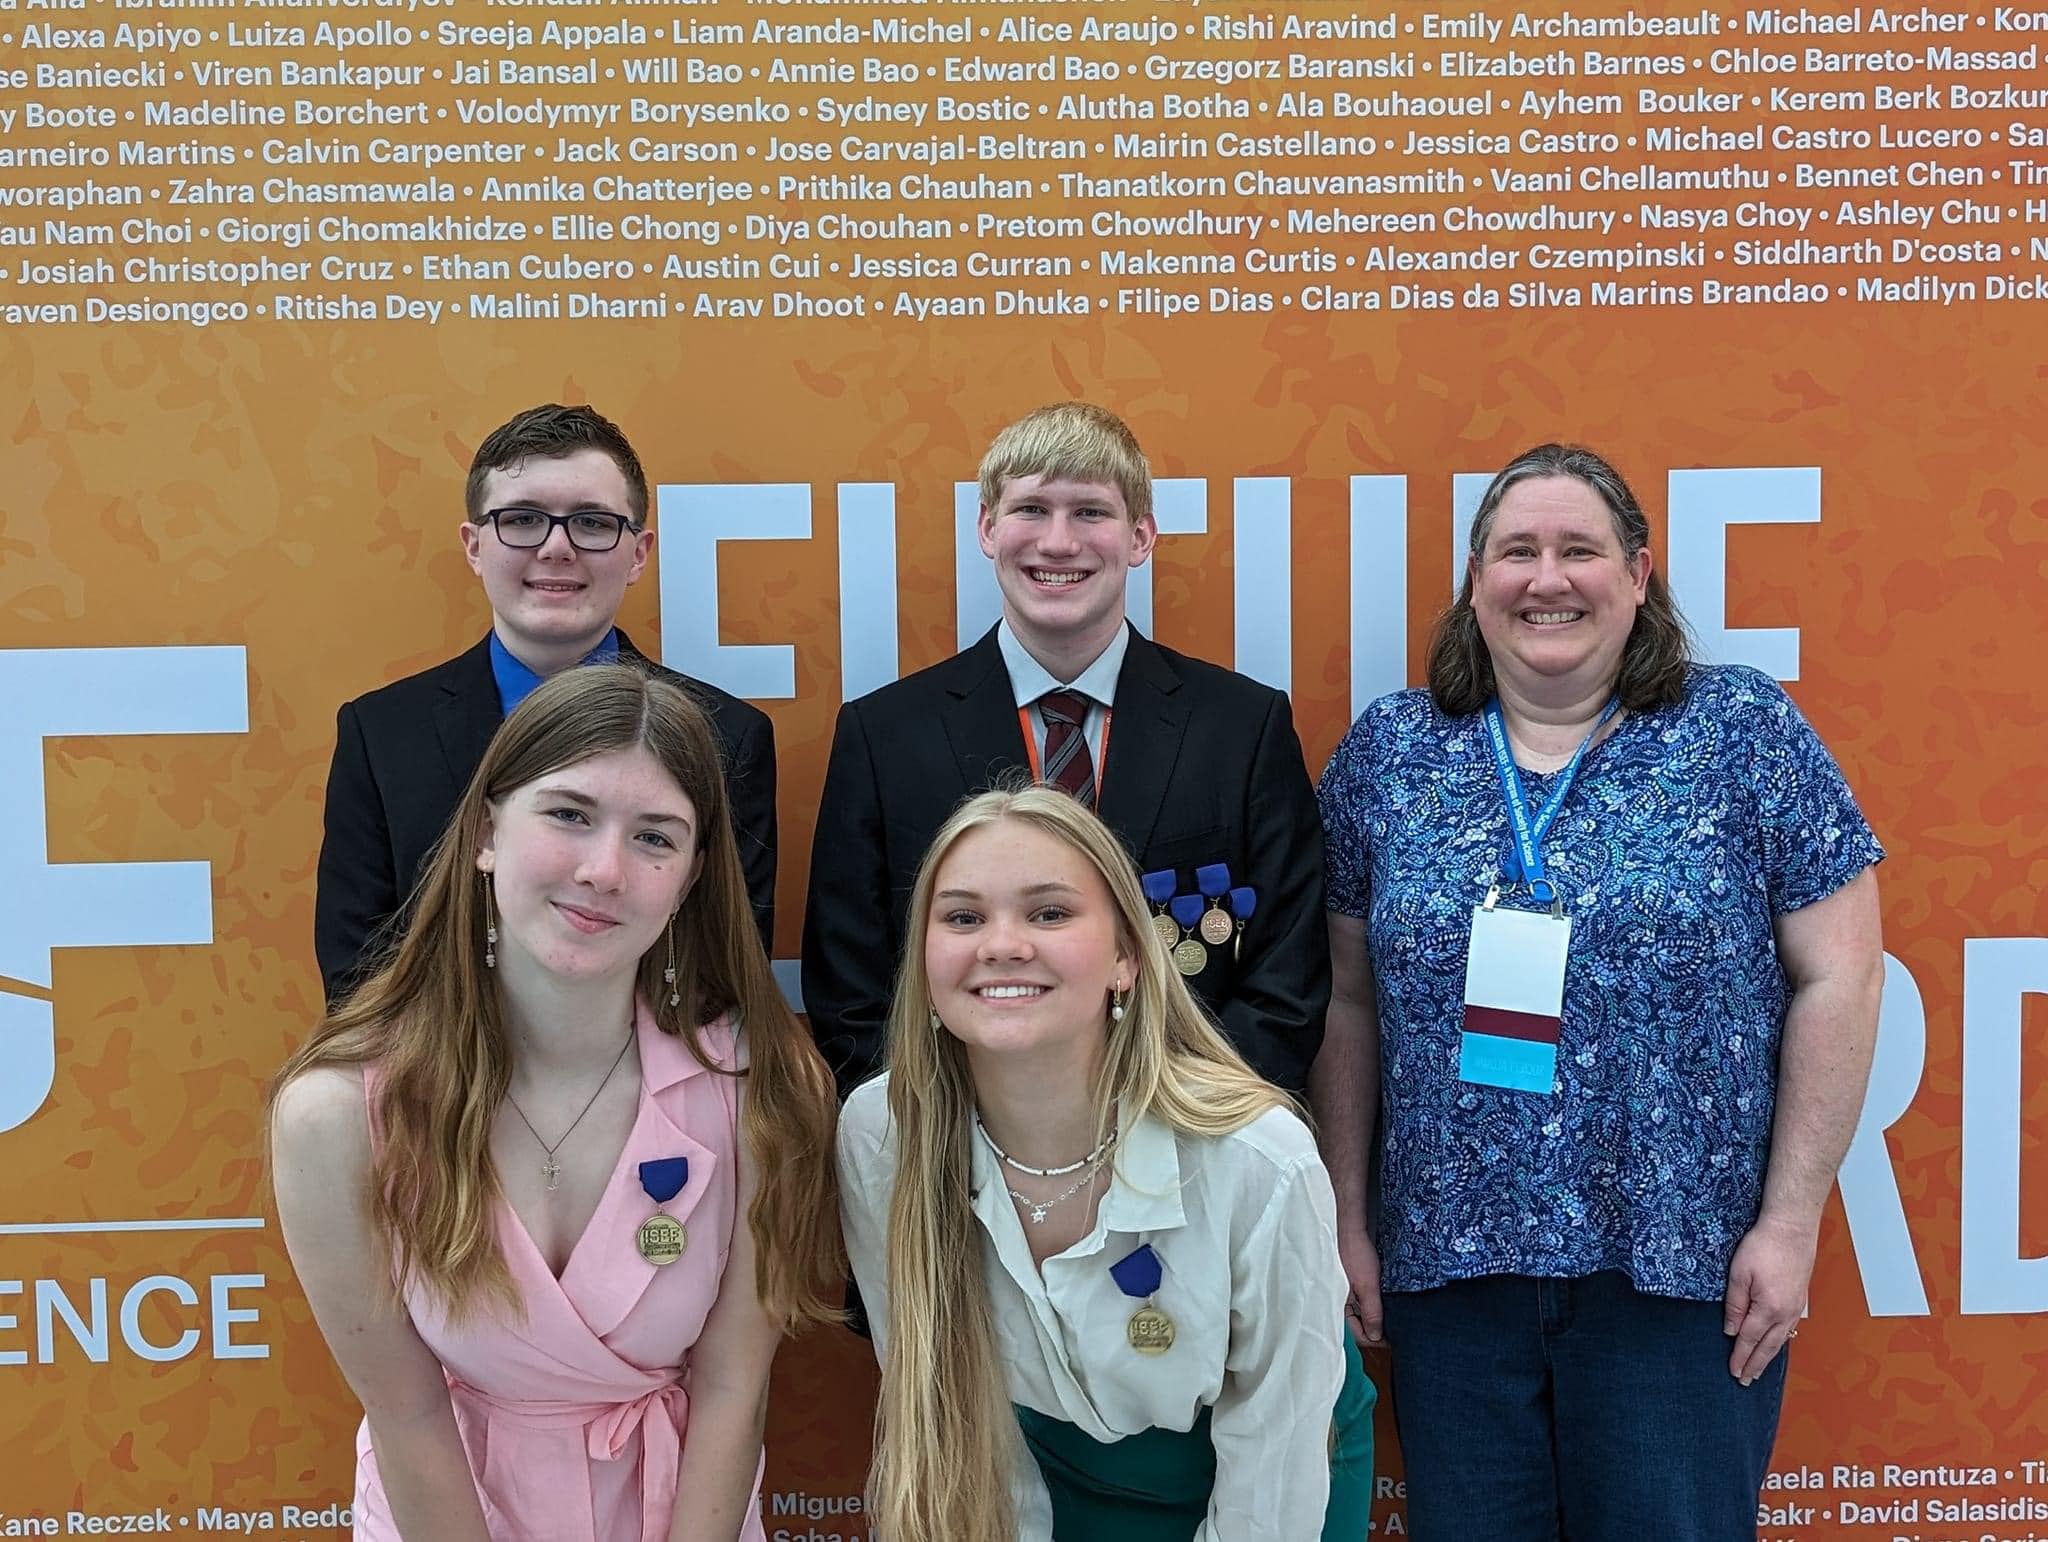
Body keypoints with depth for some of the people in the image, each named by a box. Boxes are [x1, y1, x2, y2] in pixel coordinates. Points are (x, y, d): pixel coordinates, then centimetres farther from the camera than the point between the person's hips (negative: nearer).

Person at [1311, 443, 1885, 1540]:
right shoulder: (1387, 751, 3)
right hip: (1447, 1268, 2)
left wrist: (1790, 1221, -5)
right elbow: (1346, 999, 6)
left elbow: (1838, 978, -2)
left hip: (1681, 1272, -2)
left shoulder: (1744, 734, -3)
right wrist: (1346, 1217, 4)